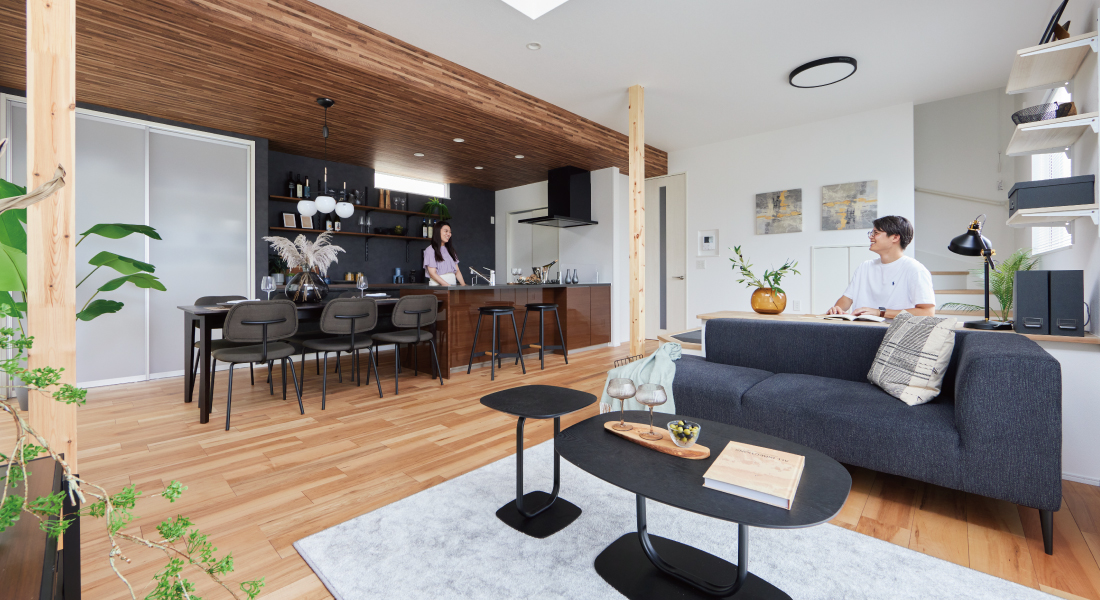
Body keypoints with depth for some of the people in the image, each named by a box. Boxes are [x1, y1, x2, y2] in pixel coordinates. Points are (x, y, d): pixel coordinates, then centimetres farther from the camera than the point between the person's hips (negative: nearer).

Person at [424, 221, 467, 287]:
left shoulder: (450, 250, 19)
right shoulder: (430, 250, 1)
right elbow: (432, 273, -6)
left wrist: (463, 284, -1)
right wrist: (447, 285, -16)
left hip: (453, 283, 4)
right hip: (438, 285, -4)